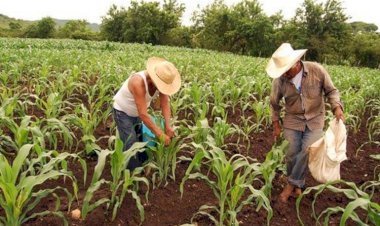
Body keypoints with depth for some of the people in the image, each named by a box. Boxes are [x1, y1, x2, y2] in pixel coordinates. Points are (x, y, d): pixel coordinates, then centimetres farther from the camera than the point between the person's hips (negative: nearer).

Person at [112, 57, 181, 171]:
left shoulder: (161, 80, -20)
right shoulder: (138, 82, -40)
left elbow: (165, 104, -17)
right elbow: (143, 114, -40)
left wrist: (168, 126, -30)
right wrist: (160, 134, -38)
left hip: (137, 112, 7)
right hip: (122, 112, -6)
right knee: (131, 145, -10)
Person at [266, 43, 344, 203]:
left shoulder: (317, 70, -16)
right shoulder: (280, 79, -13)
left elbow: (331, 91, -3)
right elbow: (274, 103, 3)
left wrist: (337, 107, -22)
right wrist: (276, 125, 5)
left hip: (315, 119, 0)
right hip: (293, 120, 1)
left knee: (307, 152, -12)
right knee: (292, 154, 1)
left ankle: (292, 183, 7)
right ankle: (297, 186, 25)